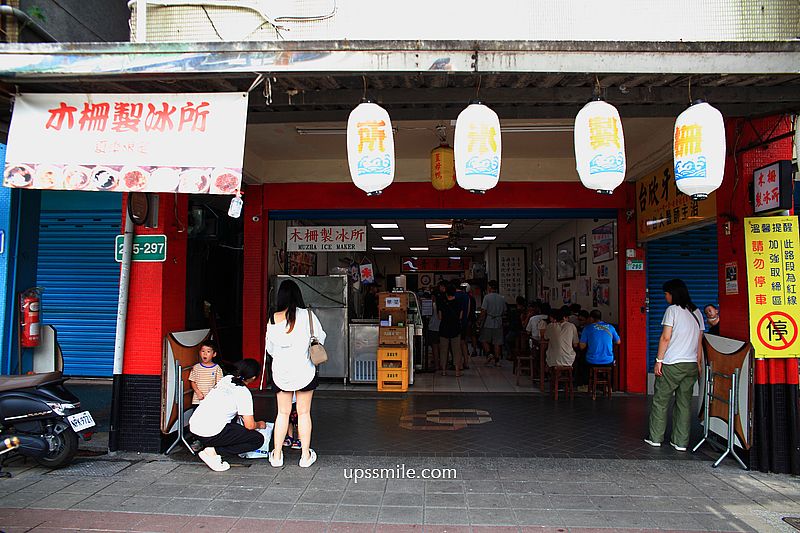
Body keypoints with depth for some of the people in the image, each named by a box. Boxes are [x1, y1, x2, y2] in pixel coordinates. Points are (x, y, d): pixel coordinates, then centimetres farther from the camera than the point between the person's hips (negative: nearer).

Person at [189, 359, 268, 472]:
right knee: (258, 439, -1)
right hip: (210, 433, -8)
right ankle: (213, 451, -8)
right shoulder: (243, 393, -10)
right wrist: (260, 424, 14)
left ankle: (205, 445, 13)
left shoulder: (227, 378, 11)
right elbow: (250, 425, -9)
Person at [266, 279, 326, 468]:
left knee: (282, 413, 13)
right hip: (304, 371, -2)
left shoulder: (273, 319, -3)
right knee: (304, 413, 8)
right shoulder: (307, 315, -9)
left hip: (280, 371, 2)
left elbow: (270, 348, 6)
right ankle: (306, 456, 14)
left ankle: (277, 456, 18)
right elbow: (320, 338, 0)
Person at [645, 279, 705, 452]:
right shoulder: (697, 312, 12)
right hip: (692, 364, 6)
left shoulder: (672, 310, -7)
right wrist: (699, 364, 18)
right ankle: (681, 442, 10)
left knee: (660, 401, 5)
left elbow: (665, 338, -11)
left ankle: (655, 438, 11)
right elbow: (699, 342, 13)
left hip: (672, 364, -6)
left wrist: (658, 360, -7)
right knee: (684, 402, 8)